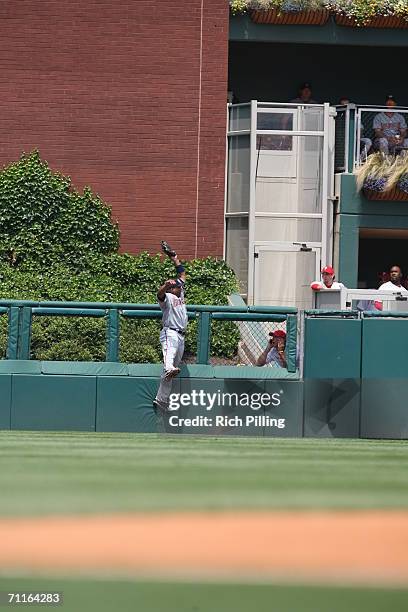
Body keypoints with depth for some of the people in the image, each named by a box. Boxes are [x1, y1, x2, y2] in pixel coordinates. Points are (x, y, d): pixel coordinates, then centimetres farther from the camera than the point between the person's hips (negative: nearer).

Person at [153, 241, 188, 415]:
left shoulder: (180, 295, 22)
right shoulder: (167, 297, 1)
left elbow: (182, 272, 28)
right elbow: (160, 294, -24)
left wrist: (173, 256, 23)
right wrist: (166, 285, -44)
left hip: (181, 335, 8)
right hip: (170, 332, -8)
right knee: (170, 351, -39)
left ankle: (160, 401, 8)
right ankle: (170, 368, -70)